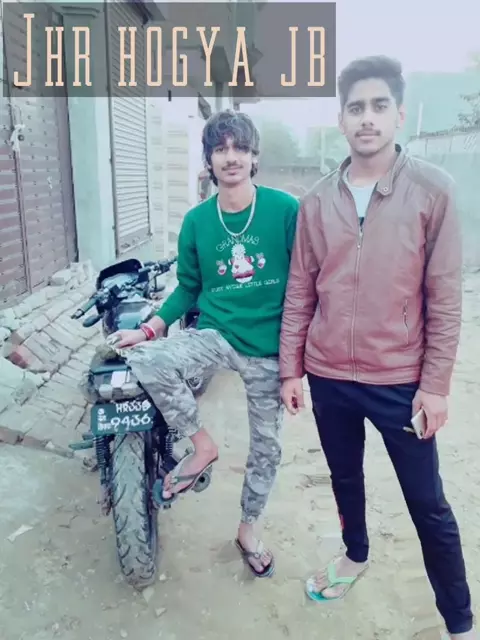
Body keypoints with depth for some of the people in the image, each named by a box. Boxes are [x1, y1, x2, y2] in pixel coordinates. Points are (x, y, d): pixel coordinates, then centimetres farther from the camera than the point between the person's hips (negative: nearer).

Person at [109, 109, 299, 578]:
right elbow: (188, 289, 9)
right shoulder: (196, 221, 1)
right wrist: (150, 328, -3)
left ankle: (247, 531, 40)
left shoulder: (285, 209, -8)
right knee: (142, 359, -28)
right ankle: (201, 444, -4)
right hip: (215, 335, 1)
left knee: (266, 448, 12)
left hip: (270, 349, -1)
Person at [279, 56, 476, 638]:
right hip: (328, 376, 3)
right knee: (344, 478, 22)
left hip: (400, 380, -3)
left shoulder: (432, 191, -6)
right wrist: (290, 369, 3)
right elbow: (300, 292, 4)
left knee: (428, 504, 8)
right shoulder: (317, 201, 3)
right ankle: (355, 556, 50)